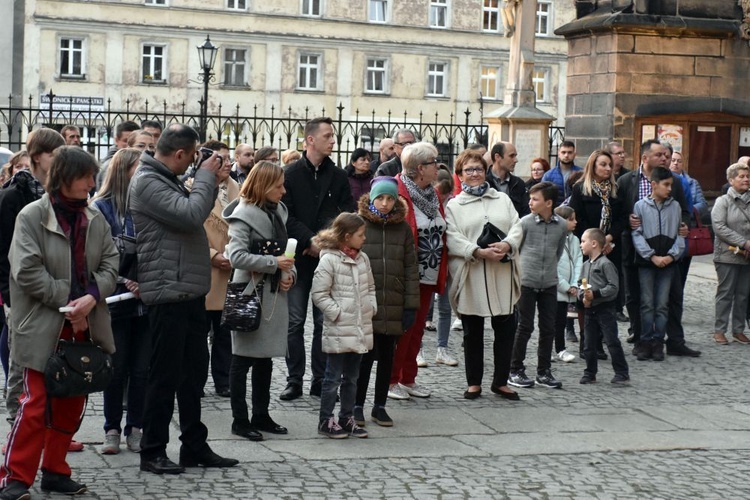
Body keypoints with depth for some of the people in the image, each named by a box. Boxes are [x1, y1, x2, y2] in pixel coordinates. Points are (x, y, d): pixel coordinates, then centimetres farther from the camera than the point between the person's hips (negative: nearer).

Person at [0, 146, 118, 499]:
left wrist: (92, 297, -16)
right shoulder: (32, 216, -8)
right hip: (44, 327, -6)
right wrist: (66, 300, -16)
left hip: (83, 324, 6)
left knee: (71, 402, 11)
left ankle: (55, 471, 23)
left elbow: (110, 262, 2)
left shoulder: (94, 219, 7)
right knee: (36, 402, -6)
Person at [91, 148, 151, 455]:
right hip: (116, 303, -3)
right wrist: (124, 282, -18)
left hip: (147, 301, 3)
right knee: (117, 369, 6)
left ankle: (135, 429, 16)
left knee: (142, 370, 6)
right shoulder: (102, 208, -3)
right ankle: (112, 429, 18)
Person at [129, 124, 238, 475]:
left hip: (189, 291, 10)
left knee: (193, 371, 14)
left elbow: (194, 211, 24)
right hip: (168, 292, -10)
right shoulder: (147, 182, -14)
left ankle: (195, 446, 23)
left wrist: (210, 180, 10)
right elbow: (191, 215, -23)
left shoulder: (169, 180, 18)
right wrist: (206, 176, -10)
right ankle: (153, 452, 7)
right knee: (165, 375, -3)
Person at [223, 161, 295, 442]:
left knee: (266, 358, 13)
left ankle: (261, 416, 23)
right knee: (243, 359, 0)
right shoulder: (243, 215, -11)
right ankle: (240, 420, 6)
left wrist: (289, 272, 3)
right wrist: (274, 263, -19)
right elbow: (236, 256, -19)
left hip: (274, 293, 8)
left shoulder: (278, 211, 11)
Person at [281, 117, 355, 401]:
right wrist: (309, 242, -13)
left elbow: (346, 216, 3)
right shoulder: (291, 174, 0)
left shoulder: (338, 176, 8)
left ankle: (321, 381, 12)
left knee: (325, 321, 5)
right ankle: (294, 381, 9)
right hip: (298, 257, -2)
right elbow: (286, 216, -5)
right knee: (295, 322, 2)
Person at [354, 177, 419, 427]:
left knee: (387, 356, 10)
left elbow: (410, 268, 6)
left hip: (393, 306, 3)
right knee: (365, 355, 0)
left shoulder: (403, 229, 6)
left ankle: (379, 406, 21)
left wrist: (411, 305, 1)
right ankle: (358, 405, 13)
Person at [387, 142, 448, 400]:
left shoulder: (433, 194, 12)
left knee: (417, 329, 14)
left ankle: (408, 378, 24)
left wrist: (442, 271, 12)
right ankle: (391, 380, 11)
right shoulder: (398, 192, -14)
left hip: (428, 276, 8)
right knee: (402, 328, -1)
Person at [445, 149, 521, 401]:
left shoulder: (503, 199, 16)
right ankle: (474, 382, 18)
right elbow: (452, 239, -5)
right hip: (471, 276, -2)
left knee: (506, 328, 2)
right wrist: (479, 252, -19)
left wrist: (507, 245, -14)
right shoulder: (454, 205, 8)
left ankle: (500, 381, 16)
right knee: (473, 331, 6)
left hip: (503, 274, 2)